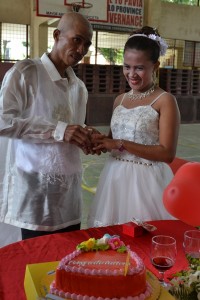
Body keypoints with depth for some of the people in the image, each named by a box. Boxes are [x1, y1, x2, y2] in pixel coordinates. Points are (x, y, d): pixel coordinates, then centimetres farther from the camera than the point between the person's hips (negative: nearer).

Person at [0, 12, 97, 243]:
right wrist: (58, 131, -21)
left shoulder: (79, 87, 15)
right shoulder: (25, 72, -6)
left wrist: (87, 138, -2)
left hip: (69, 188, 6)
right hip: (35, 187, -6)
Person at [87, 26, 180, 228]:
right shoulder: (120, 100, 10)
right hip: (115, 177, 6)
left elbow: (167, 153, -15)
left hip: (146, 180, -6)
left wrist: (121, 144, -18)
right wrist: (100, 141, -3)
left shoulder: (165, 100, -8)